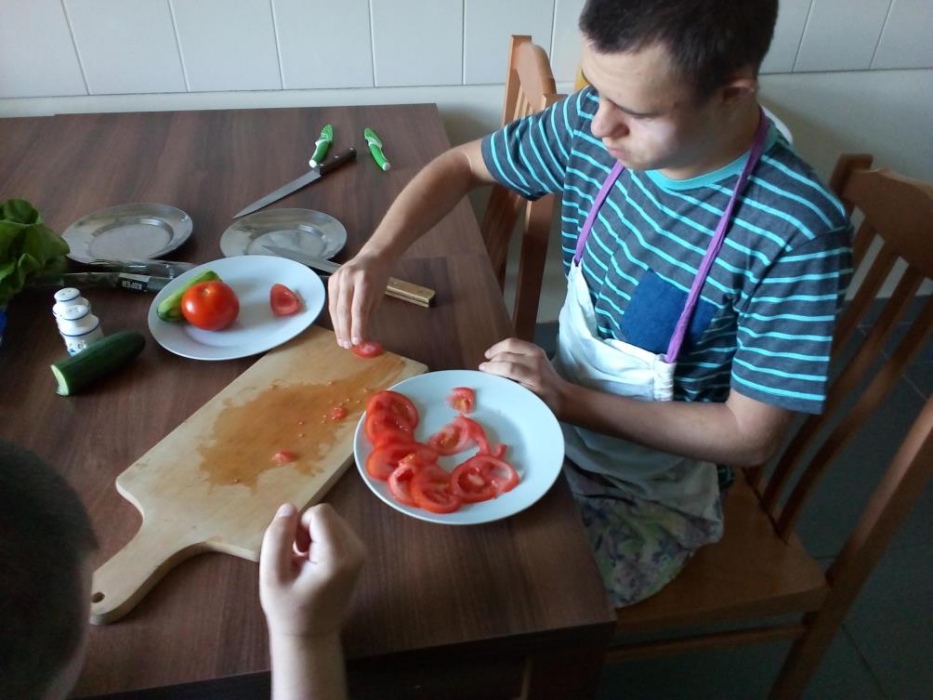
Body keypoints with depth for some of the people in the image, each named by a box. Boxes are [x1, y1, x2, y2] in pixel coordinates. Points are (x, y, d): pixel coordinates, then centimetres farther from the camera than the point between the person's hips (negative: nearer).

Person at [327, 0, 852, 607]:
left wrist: (572, 401, -24)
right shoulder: (594, 124, -14)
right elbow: (462, 164, -1)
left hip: (655, 494, -4)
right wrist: (376, 255, -18)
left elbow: (750, 437, -21)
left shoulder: (799, 234, -28)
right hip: (555, 412, 5)